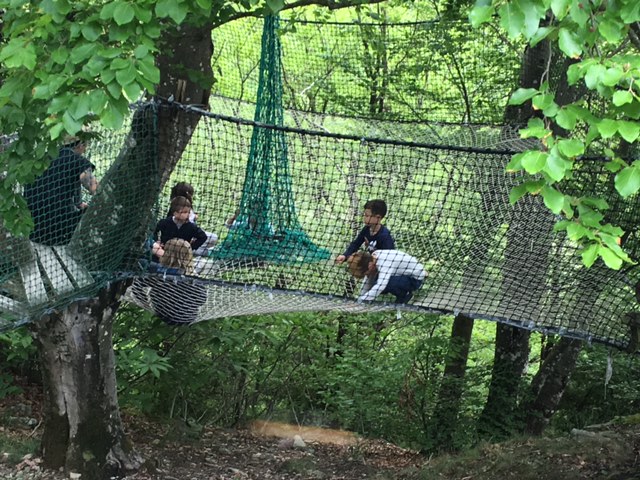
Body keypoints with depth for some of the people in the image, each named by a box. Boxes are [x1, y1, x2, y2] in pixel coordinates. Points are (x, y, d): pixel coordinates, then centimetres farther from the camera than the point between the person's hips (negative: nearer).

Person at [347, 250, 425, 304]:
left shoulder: (385, 262, -34)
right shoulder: (371, 259, -9)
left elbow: (380, 286, -44)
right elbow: (367, 281, 1)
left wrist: (361, 301, -42)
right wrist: (360, 300, -3)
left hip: (415, 279, -9)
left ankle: (404, 294, -3)